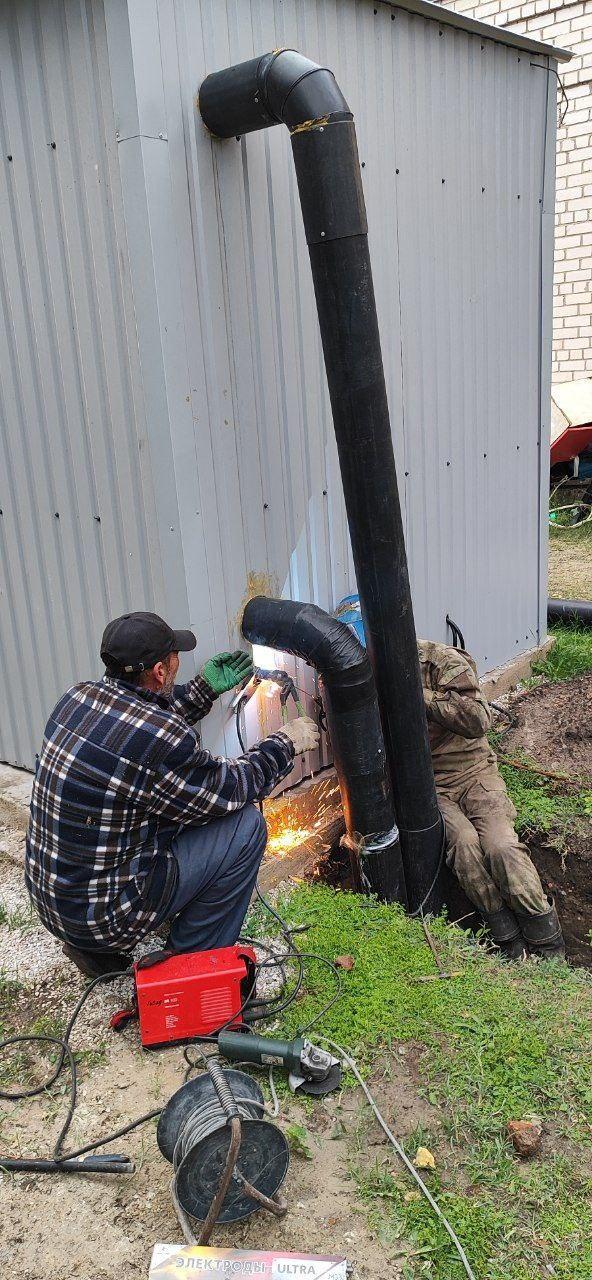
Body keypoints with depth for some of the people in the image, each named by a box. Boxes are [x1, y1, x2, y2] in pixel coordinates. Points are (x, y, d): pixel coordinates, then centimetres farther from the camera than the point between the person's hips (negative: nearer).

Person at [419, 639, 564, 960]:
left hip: (472, 772, -2)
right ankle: (511, 944, -15)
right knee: (464, 841, -28)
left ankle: (550, 948, -9)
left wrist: (421, 693, -25)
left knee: (501, 845, -25)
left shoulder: (444, 662, -12)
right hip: (429, 787, 2)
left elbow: (478, 721, -21)